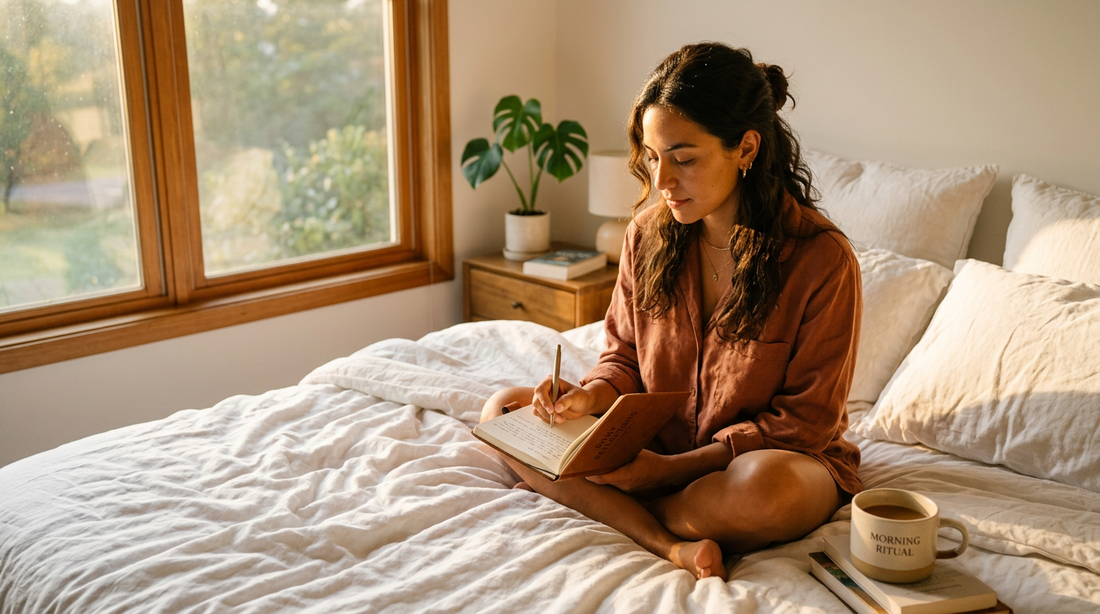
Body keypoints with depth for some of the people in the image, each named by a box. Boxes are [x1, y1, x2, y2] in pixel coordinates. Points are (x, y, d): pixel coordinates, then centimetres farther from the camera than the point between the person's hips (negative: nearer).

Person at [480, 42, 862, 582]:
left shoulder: (822, 258, -18)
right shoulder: (648, 233, -3)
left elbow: (807, 420, -14)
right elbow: (624, 358, 8)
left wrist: (675, 467, -22)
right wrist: (591, 396, -17)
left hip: (786, 454, -4)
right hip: (655, 447, 5)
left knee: (766, 486, -41)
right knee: (503, 409, -8)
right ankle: (670, 544, -24)